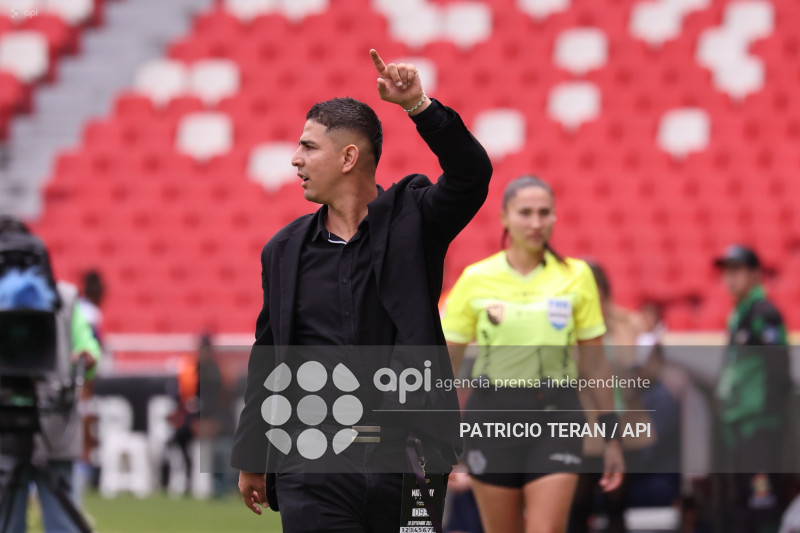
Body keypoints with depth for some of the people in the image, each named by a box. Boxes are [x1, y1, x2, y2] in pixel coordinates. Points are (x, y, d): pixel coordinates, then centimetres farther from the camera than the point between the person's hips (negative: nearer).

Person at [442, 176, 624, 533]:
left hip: (555, 414, 0)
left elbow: (594, 362, 7)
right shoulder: (476, 279, 0)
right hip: (493, 419, 0)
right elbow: (446, 360, 5)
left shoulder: (576, 276, 2)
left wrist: (611, 435, 6)